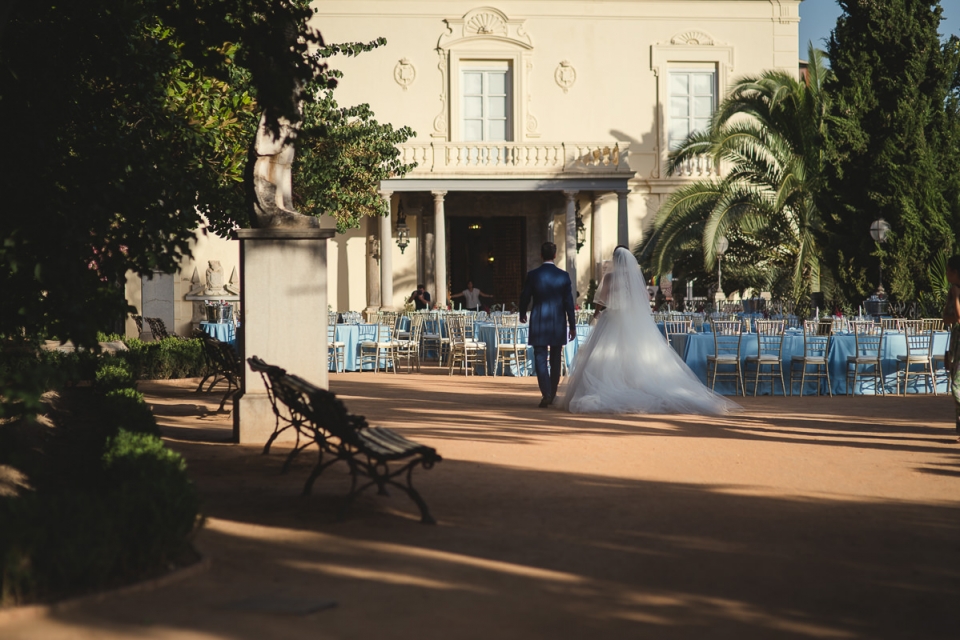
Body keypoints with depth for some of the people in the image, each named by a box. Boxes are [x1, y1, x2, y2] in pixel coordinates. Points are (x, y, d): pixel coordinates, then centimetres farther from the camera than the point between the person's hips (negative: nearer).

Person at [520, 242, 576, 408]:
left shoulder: (533, 275, -6)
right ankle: (552, 395, 23)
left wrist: (522, 314, 24)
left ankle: (546, 394, -15)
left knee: (540, 359, -1)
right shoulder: (563, 275, -3)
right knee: (555, 360, 14)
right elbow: (569, 302, -2)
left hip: (539, 323, -2)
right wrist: (572, 326, 5)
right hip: (558, 324, 2)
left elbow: (525, 297, 3)